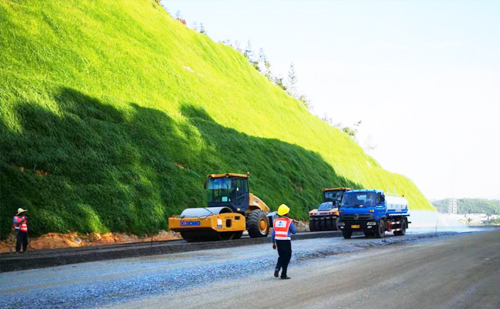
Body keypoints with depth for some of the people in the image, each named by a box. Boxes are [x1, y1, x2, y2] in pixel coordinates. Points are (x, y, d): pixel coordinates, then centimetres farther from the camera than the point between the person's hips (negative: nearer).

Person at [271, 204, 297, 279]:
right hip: (286, 241, -4)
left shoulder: (275, 221, 5)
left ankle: (277, 268, -1)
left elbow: (273, 233, 6)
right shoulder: (289, 221, -7)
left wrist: (273, 243, 15)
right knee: (286, 257, 7)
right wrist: (292, 224, 16)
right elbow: (294, 231, 1)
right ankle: (283, 275, 6)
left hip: (278, 240, 4)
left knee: (281, 256, 21)